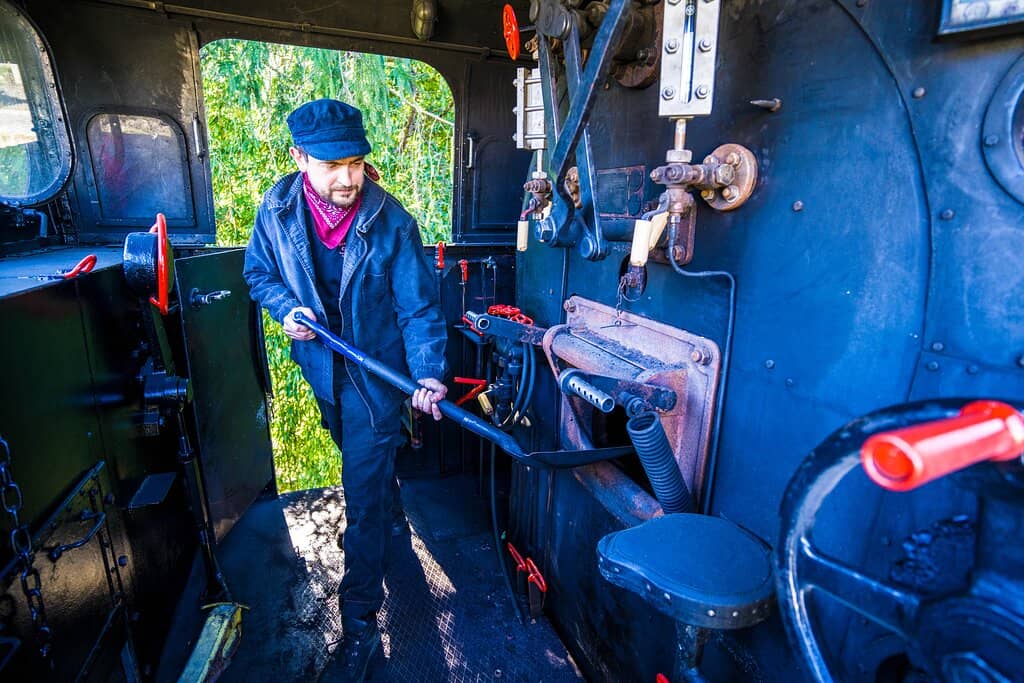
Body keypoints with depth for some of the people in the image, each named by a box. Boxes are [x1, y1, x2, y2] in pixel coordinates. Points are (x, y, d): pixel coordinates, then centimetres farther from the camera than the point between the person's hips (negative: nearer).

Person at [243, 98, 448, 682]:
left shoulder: (391, 219, -20)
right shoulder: (277, 209, -9)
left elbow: (419, 306, -19)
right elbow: (259, 273, 6)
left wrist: (429, 373, -32)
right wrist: (286, 308, -15)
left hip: (377, 371, -4)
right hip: (320, 366, 5)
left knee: (365, 496, -2)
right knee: (361, 463, 28)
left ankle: (361, 623, 13)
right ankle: (391, 508, 60)